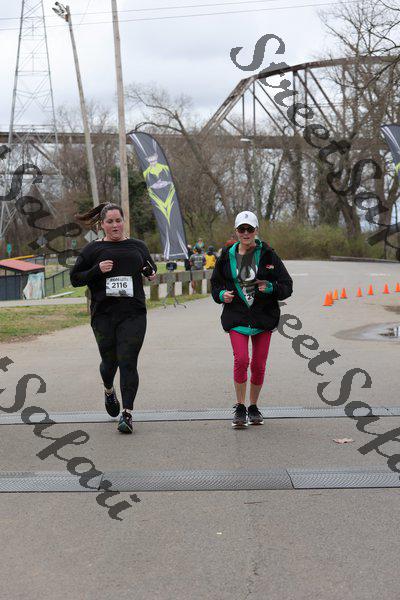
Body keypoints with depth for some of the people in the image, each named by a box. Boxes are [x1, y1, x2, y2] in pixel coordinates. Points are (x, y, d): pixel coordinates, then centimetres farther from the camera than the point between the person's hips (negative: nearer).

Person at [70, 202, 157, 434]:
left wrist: (152, 273, 1)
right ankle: (109, 391, 43)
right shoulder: (93, 249, 4)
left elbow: (151, 269, 25)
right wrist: (97, 270, -12)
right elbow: (75, 278, 5)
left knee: (128, 362, -9)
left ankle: (127, 413, -6)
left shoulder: (138, 246, 11)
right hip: (103, 315, 0)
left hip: (133, 314, 0)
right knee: (110, 361, 9)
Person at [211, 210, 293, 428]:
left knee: (259, 364, 5)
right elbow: (215, 283, 17)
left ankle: (253, 407, 24)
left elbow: (287, 286, 0)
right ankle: (240, 408, -1)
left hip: (263, 316, 0)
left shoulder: (267, 255, 0)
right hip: (236, 316, 0)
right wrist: (221, 294, -4)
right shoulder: (227, 256, 5)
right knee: (241, 359, -16)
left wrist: (270, 287, -19)